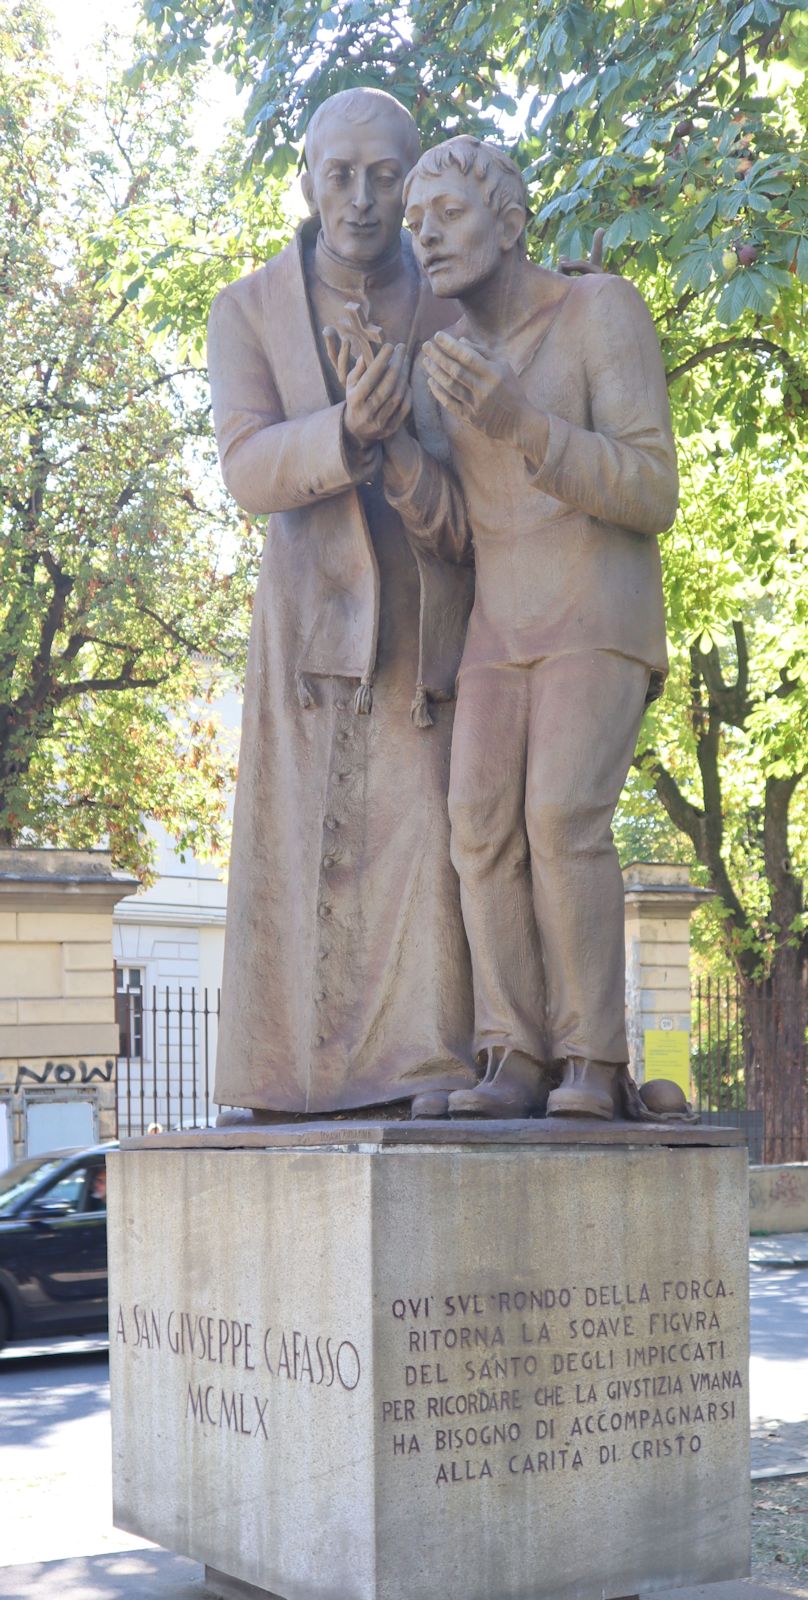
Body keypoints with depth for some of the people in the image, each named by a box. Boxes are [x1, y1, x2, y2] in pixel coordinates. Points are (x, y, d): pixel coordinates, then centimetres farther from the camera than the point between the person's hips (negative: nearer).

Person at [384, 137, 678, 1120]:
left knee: (563, 822, -23)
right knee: (484, 829, -13)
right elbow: (449, 532, 3)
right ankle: (517, 1066, -11)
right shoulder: (442, 365, 9)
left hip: (603, 620, -5)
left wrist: (517, 423, -29)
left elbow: (653, 498, -15)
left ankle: (592, 1065, -15)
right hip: (501, 632, 5)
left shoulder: (606, 309, -9)